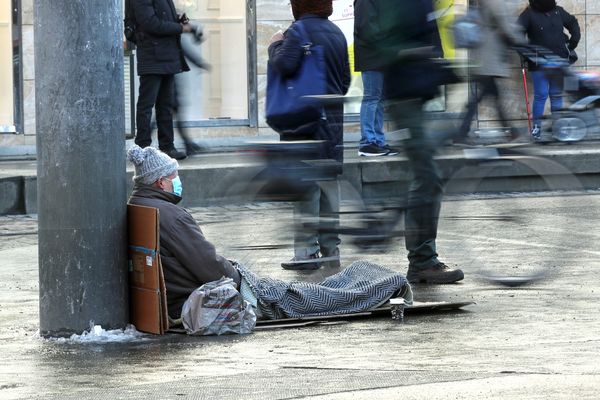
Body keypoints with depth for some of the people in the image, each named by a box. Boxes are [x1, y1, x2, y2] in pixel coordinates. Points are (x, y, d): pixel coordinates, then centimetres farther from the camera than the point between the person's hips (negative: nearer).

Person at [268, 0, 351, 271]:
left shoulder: (299, 31, -12)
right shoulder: (336, 33, 12)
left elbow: (285, 65, -24)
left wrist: (276, 46, -6)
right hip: (333, 117, 7)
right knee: (330, 181, 11)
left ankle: (307, 250, -6)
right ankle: (330, 247, 15)